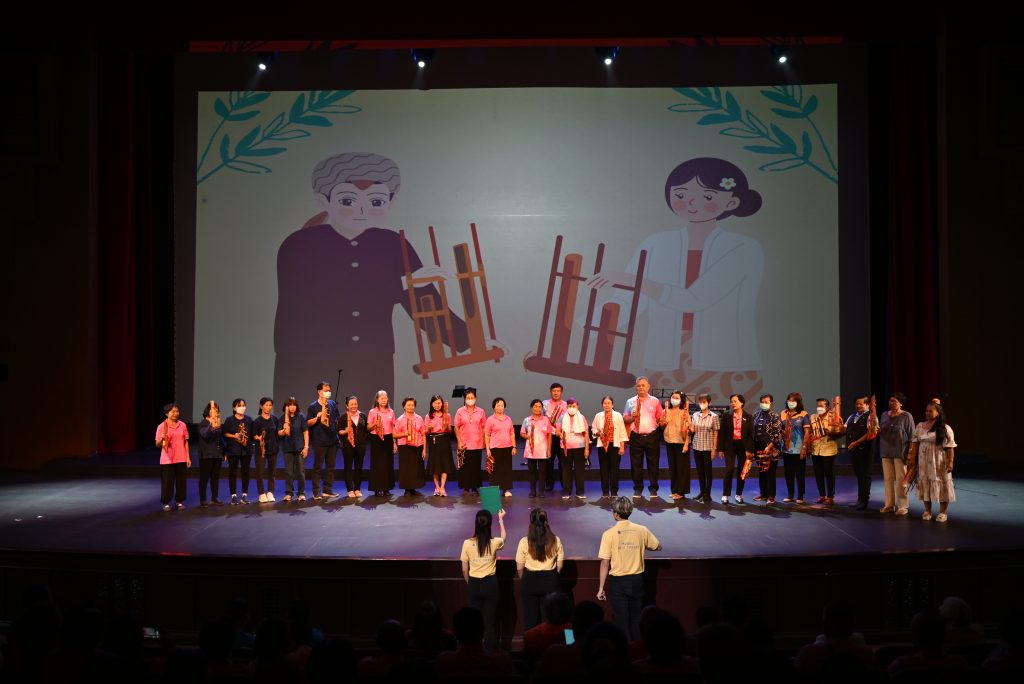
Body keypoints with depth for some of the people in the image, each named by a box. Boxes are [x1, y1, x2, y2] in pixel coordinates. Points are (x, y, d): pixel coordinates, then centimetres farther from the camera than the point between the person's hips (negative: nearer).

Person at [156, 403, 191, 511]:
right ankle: (166, 503, 12)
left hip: (181, 459, 3)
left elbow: (186, 442, 9)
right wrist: (162, 439, -26)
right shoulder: (161, 426, -4)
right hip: (167, 459, -3)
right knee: (167, 481, 1)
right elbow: (157, 444, -4)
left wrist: (188, 457, 5)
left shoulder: (182, 425, 5)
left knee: (181, 480, 5)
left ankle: (179, 501, 15)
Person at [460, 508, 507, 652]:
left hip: (474, 584, 1)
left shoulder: (467, 543, -12)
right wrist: (501, 519, 26)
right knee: (489, 620, 9)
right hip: (490, 584, -1)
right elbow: (503, 538, 15)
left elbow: (464, 570, -3)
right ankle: (489, 650, 13)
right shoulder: (494, 543, -13)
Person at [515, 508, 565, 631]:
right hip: (550, 581, 1)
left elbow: (519, 568, -4)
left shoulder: (524, 542, -11)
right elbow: (559, 566, 1)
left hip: (530, 581, -1)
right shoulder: (555, 541, -6)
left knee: (530, 619, 11)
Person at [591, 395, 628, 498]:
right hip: (602, 445, 1)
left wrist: (622, 447, -4)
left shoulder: (618, 416, 1)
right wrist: (597, 433, -10)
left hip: (615, 445, -1)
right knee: (604, 468, 2)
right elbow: (593, 428, 14)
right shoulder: (598, 416, 6)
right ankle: (605, 491, 9)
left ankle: (614, 491, 6)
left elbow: (622, 432, 1)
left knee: (614, 468, -2)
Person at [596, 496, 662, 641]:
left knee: (622, 621, 7)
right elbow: (658, 547, 10)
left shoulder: (609, 534, -13)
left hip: (617, 582, -3)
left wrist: (601, 588, -6)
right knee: (636, 619, 17)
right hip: (636, 580, 3)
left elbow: (605, 563, -12)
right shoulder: (641, 530, -5)